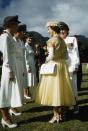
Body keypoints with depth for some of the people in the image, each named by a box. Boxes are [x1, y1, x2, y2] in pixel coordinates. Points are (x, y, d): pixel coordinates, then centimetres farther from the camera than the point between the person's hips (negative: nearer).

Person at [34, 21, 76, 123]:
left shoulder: (51, 40, -11)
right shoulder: (62, 40, 11)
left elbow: (51, 55, -17)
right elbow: (64, 54, 10)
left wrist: (47, 59, 1)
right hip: (62, 65, 8)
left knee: (53, 89, -2)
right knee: (60, 88, 13)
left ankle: (56, 115, 1)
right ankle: (60, 111, 21)